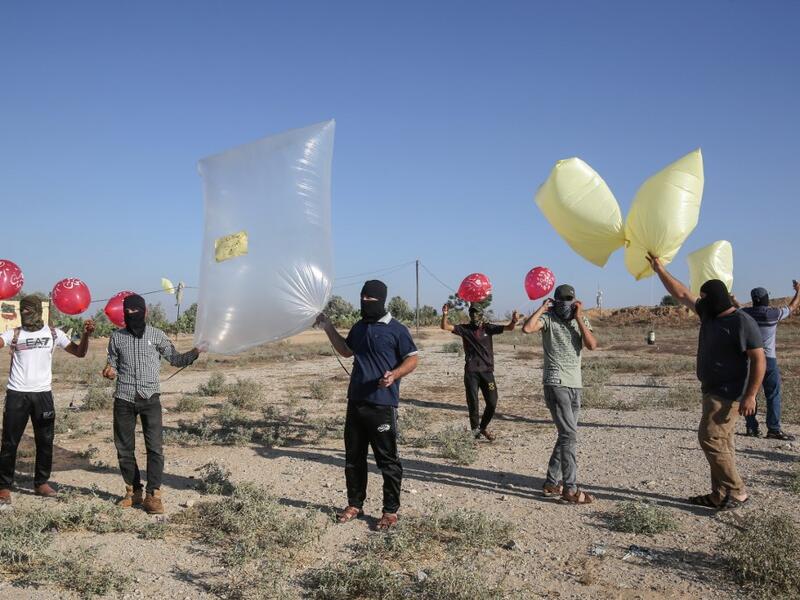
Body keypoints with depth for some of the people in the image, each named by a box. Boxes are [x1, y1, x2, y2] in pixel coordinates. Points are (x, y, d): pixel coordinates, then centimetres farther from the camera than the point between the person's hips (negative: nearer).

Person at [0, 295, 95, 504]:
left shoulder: (53, 333, 3)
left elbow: (79, 352, 3)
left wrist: (86, 335, -14)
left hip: (43, 394, 1)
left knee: (45, 441, 8)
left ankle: (41, 483, 23)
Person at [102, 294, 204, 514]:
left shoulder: (156, 335, 4)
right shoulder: (117, 337, 9)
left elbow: (176, 359, 7)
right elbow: (113, 365, 15)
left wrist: (196, 351, -10)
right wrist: (109, 372, -9)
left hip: (150, 398, -2)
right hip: (123, 399, 2)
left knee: (155, 447, -9)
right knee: (124, 447, 8)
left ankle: (153, 495, -3)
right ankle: (133, 491, 23)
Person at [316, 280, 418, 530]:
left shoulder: (396, 330, -7)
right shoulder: (359, 328, 13)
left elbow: (411, 360, -6)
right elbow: (346, 351, 28)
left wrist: (394, 375, -23)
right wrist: (329, 329, 19)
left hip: (382, 405, -7)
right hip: (356, 402, 7)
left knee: (387, 460, 2)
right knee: (353, 457, 15)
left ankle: (391, 511, 13)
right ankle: (355, 504, 29)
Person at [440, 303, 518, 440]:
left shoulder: (488, 328, 3)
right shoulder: (465, 329, 2)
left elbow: (509, 328, -4)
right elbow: (445, 327, -6)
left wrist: (514, 321, -27)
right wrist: (445, 315, -26)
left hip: (487, 371, 1)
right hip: (471, 372, -1)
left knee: (492, 403, 3)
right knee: (473, 403, 1)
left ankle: (483, 427, 25)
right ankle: (475, 429, 16)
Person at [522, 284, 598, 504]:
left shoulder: (582, 320, 10)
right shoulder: (548, 319, -4)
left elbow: (592, 345, -6)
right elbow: (527, 328, -24)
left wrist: (579, 318, -8)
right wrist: (542, 307, -13)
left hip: (575, 385, 7)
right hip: (556, 384, -7)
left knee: (566, 435, 11)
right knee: (570, 435, -12)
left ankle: (551, 483, 21)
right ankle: (570, 489, -7)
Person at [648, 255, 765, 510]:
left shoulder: (742, 322, -16)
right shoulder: (709, 316, 8)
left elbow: (759, 359, -18)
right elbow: (681, 294, 16)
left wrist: (750, 395, -22)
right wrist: (660, 270, 16)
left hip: (728, 394, -9)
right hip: (713, 391, 9)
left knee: (710, 438, -12)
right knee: (720, 442, 10)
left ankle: (736, 491, -3)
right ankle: (720, 495, 14)